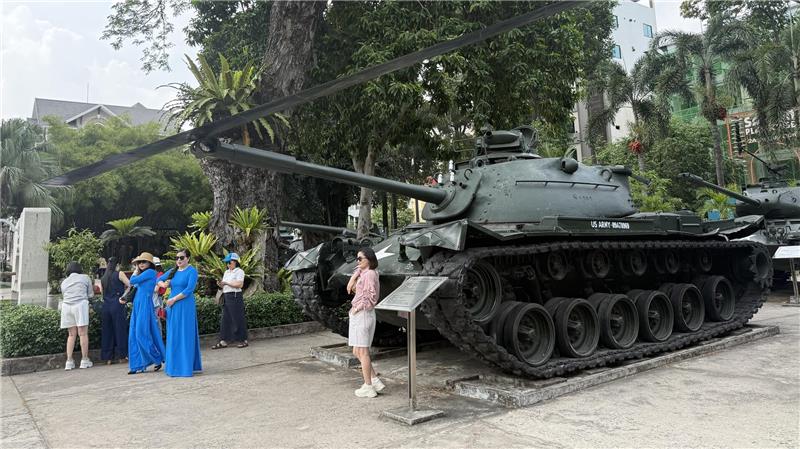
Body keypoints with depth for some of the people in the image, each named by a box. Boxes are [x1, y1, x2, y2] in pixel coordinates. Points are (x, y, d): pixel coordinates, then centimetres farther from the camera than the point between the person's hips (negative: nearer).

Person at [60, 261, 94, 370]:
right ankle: (84, 360, -2)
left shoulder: (64, 282, 21)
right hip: (80, 304, -4)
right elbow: (91, 294, 15)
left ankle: (69, 361, 5)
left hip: (66, 306, 4)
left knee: (71, 334, 8)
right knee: (83, 333, -2)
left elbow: (64, 295, 16)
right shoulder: (85, 278, 12)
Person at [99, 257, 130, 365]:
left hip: (106, 305, 5)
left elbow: (102, 292, 18)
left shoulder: (103, 278, 14)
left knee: (107, 331, 8)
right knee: (120, 329, 1)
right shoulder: (119, 274, -2)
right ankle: (121, 355, 1)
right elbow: (130, 285, -9)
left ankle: (108, 358, 12)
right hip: (117, 304, -5)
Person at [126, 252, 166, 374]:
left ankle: (157, 360, 3)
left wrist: (136, 271, 9)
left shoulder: (150, 272, -8)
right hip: (137, 306, 9)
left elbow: (132, 281, -8)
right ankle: (137, 365, 9)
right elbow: (133, 284, 18)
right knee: (134, 336, 6)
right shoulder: (143, 274, 19)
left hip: (145, 305, -9)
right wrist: (136, 269, 18)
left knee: (142, 334, -9)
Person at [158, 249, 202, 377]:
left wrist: (173, 299, -13)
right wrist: (163, 284, 1)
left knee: (185, 336, -4)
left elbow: (189, 289, -15)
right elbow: (159, 280, 24)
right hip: (172, 307, 6)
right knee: (173, 336, 9)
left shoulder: (192, 271, -6)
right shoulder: (172, 271, 12)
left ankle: (185, 367, 0)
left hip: (185, 307, -6)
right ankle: (174, 366, 16)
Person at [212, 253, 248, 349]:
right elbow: (224, 286, 17)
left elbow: (240, 284, -17)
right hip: (226, 297, 8)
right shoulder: (226, 272, 18)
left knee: (238, 319, -3)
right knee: (225, 319, 7)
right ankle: (223, 341, 11)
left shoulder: (239, 271, -5)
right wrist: (220, 284, -5)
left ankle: (244, 340, 6)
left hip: (235, 297, -8)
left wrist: (227, 283, -15)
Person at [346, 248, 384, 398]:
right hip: (357, 316, 10)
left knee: (362, 351, -4)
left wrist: (358, 308, -12)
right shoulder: (362, 273, 15)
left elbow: (371, 296, -18)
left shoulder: (370, 274, -13)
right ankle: (375, 381, 15)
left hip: (363, 315, -10)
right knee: (357, 352, 12)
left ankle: (368, 387, 4)